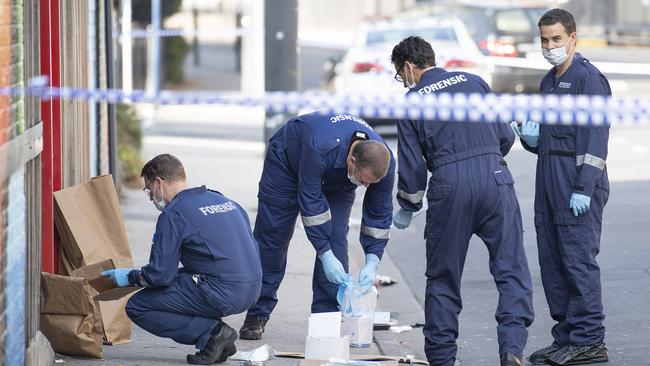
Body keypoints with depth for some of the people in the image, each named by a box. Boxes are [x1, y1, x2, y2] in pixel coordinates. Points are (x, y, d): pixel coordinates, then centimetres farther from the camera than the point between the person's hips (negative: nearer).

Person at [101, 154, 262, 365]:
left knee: (137, 307, 1)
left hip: (222, 294, -8)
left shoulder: (173, 215, -7)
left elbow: (160, 275, -9)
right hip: (252, 290, 8)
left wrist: (129, 277, 12)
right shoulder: (223, 200, 17)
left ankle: (213, 332, -6)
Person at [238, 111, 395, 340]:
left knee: (335, 241, -12)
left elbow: (380, 214, -19)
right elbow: (310, 201, -38)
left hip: (337, 183, 3)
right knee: (271, 238, -2)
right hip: (288, 161, -3)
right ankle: (257, 315, 7)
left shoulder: (384, 162, -31)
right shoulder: (321, 148, -46)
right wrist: (326, 256, -38)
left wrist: (372, 262, -27)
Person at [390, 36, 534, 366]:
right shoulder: (473, 82, 14)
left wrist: (407, 209, 20)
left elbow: (412, 165, 5)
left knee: (443, 276, 11)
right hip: (495, 178, 1)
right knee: (511, 268, 1)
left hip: (449, 186, -1)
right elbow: (505, 136, 12)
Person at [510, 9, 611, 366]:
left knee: (579, 260, -9)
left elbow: (596, 137, -16)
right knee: (552, 263, 10)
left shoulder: (588, 78, -9)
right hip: (549, 185, 9)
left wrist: (584, 188, -21)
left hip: (579, 187, -9)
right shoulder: (548, 82, 18)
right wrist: (530, 135, 2)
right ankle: (566, 337, 16)